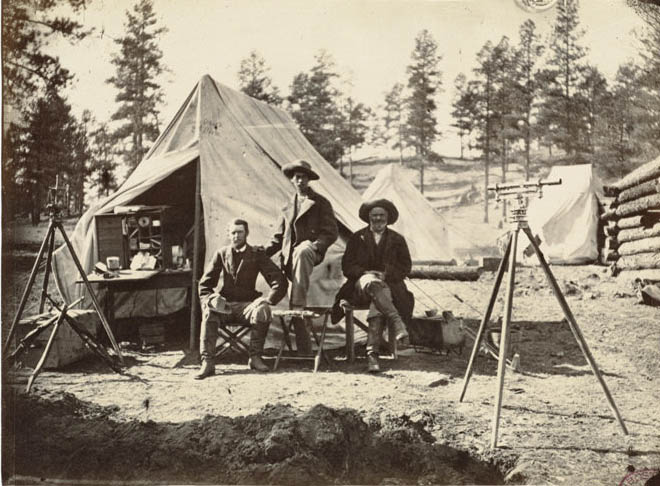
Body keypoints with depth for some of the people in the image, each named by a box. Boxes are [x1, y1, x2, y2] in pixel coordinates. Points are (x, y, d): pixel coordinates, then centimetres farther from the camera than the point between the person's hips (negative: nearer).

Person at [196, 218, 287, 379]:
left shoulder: (257, 255, 5)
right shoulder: (221, 254, 9)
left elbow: (279, 281, -1)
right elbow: (204, 285, 11)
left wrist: (267, 300, -16)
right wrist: (212, 299, -11)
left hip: (247, 304, -1)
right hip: (226, 304, 1)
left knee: (263, 311, -33)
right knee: (208, 312, -31)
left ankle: (255, 357, -17)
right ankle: (207, 363, -30)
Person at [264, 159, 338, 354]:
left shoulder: (320, 202, 8)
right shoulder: (288, 206, 21)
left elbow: (331, 233, 2)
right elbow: (279, 237, 23)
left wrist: (314, 246, -16)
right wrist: (263, 252, 6)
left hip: (310, 249, -5)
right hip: (290, 255, 5)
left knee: (301, 253, -42)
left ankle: (298, 304, -44)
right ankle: (304, 350, 5)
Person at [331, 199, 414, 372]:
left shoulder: (397, 239, 16)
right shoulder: (357, 238, 15)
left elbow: (405, 266, 10)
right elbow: (347, 266, 8)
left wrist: (386, 275, -9)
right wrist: (365, 273, -12)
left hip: (388, 284, 1)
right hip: (361, 285, 0)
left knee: (378, 305, -34)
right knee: (372, 283, -39)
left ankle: (372, 353, -41)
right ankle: (397, 322, -52)